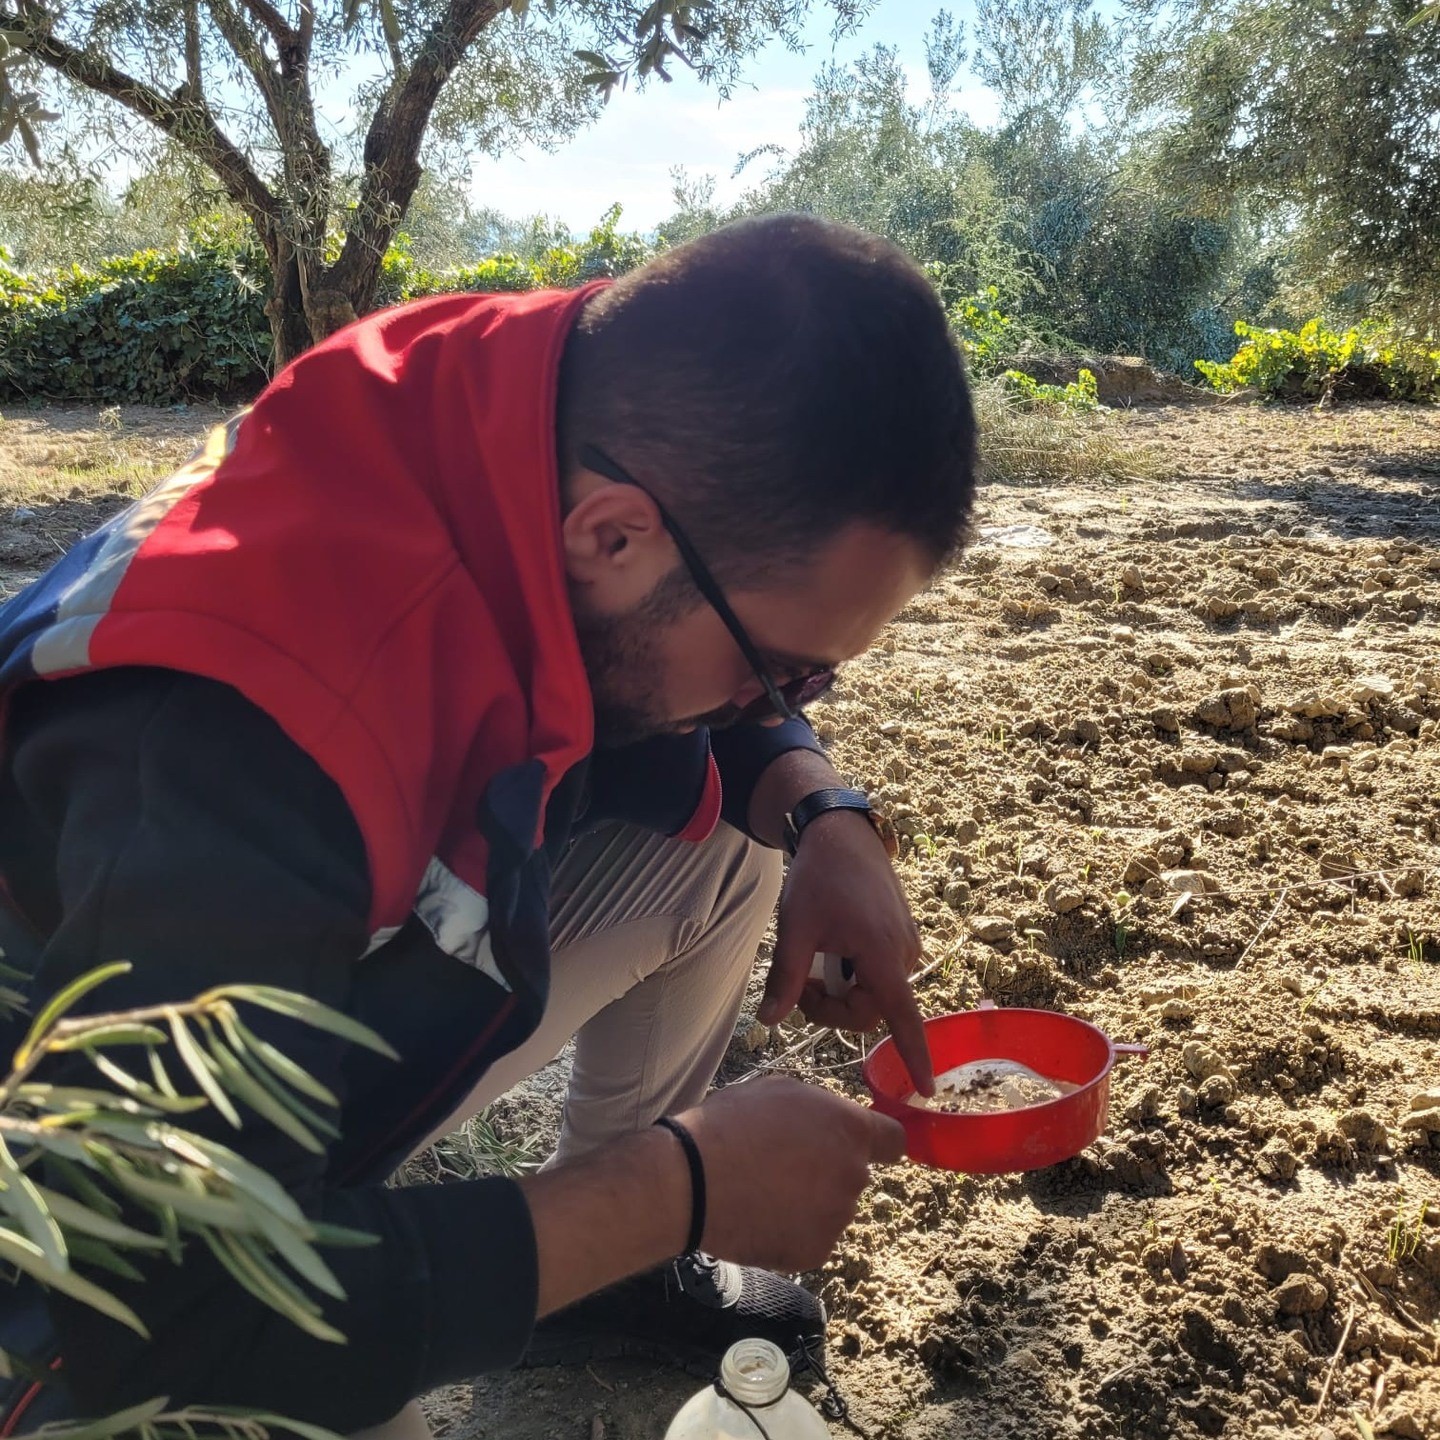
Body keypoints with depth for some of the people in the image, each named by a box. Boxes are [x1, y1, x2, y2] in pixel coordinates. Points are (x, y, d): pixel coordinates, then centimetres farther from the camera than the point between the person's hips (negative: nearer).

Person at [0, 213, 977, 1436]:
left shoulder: (576, 424, -18)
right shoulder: (240, 742, -40)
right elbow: (180, 1325, -36)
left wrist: (824, 816, -18)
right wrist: (688, 1183, -31)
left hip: (378, 955, 6)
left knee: (730, 832, -2)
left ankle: (605, 1267, 15)